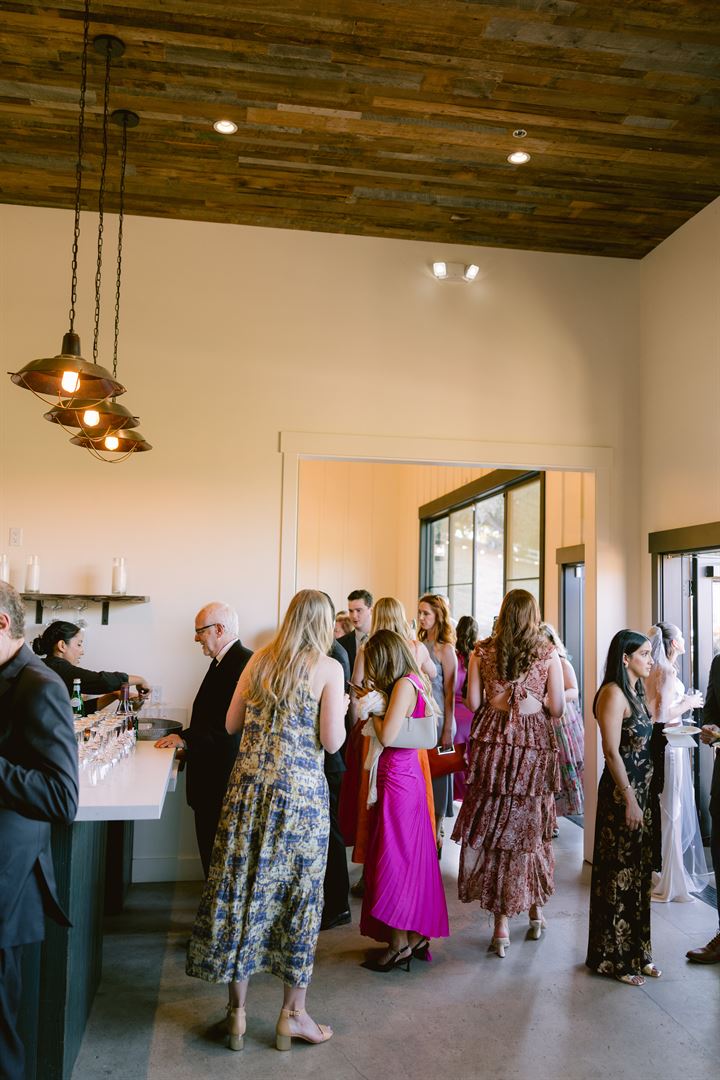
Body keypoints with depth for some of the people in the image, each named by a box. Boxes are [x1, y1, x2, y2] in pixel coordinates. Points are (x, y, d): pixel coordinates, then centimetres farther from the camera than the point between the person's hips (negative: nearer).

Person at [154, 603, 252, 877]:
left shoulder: (243, 663, -18)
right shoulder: (222, 662, 14)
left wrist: (186, 738, -17)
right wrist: (189, 745, 9)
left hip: (225, 775, -9)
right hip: (210, 774, 10)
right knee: (209, 846, 16)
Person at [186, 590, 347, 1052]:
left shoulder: (260, 659, 7)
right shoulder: (328, 667, -7)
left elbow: (232, 724, 12)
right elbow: (332, 741, -10)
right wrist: (341, 710, 8)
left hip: (250, 785, 4)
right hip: (300, 789, -4)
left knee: (242, 887, 11)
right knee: (300, 892, 9)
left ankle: (238, 1010, 23)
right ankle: (294, 1012, 19)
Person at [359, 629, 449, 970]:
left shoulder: (404, 684, -17)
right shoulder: (414, 682, 10)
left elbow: (387, 736, -22)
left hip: (397, 778, -9)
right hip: (408, 775, 9)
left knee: (392, 858, 0)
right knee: (412, 856, 15)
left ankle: (399, 943, 11)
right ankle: (417, 935, 25)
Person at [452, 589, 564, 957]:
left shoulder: (482, 651, 0)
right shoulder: (548, 654, -1)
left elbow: (472, 702, 0)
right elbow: (556, 709, -2)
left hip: (492, 741, 0)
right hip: (535, 745, 0)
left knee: (494, 827, 7)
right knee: (532, 828, 15)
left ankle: (502, 923, 10)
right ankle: (535, 910, 28)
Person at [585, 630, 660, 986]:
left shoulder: (635, 692, 13)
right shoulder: (613, 693, -15)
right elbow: (612, 752, -19)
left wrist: (643, 796, 11)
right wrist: (629, 799, -19)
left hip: (641, 789, 9)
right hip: (621, 794, -9)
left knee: (639, 873, 15)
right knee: (619, 876, 1)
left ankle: (637, 950, 27)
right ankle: (614, 958, 14)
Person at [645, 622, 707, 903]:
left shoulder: (656, 671, 8)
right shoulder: (668, 672, -18)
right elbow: (661, 715, -23)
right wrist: (688, 703, -10)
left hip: (658, 742, 9)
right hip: (670, 744, -9)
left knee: (660, 812, 18)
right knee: (671, 813, 1)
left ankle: (655, 872, 29)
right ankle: (669, 882, 10)